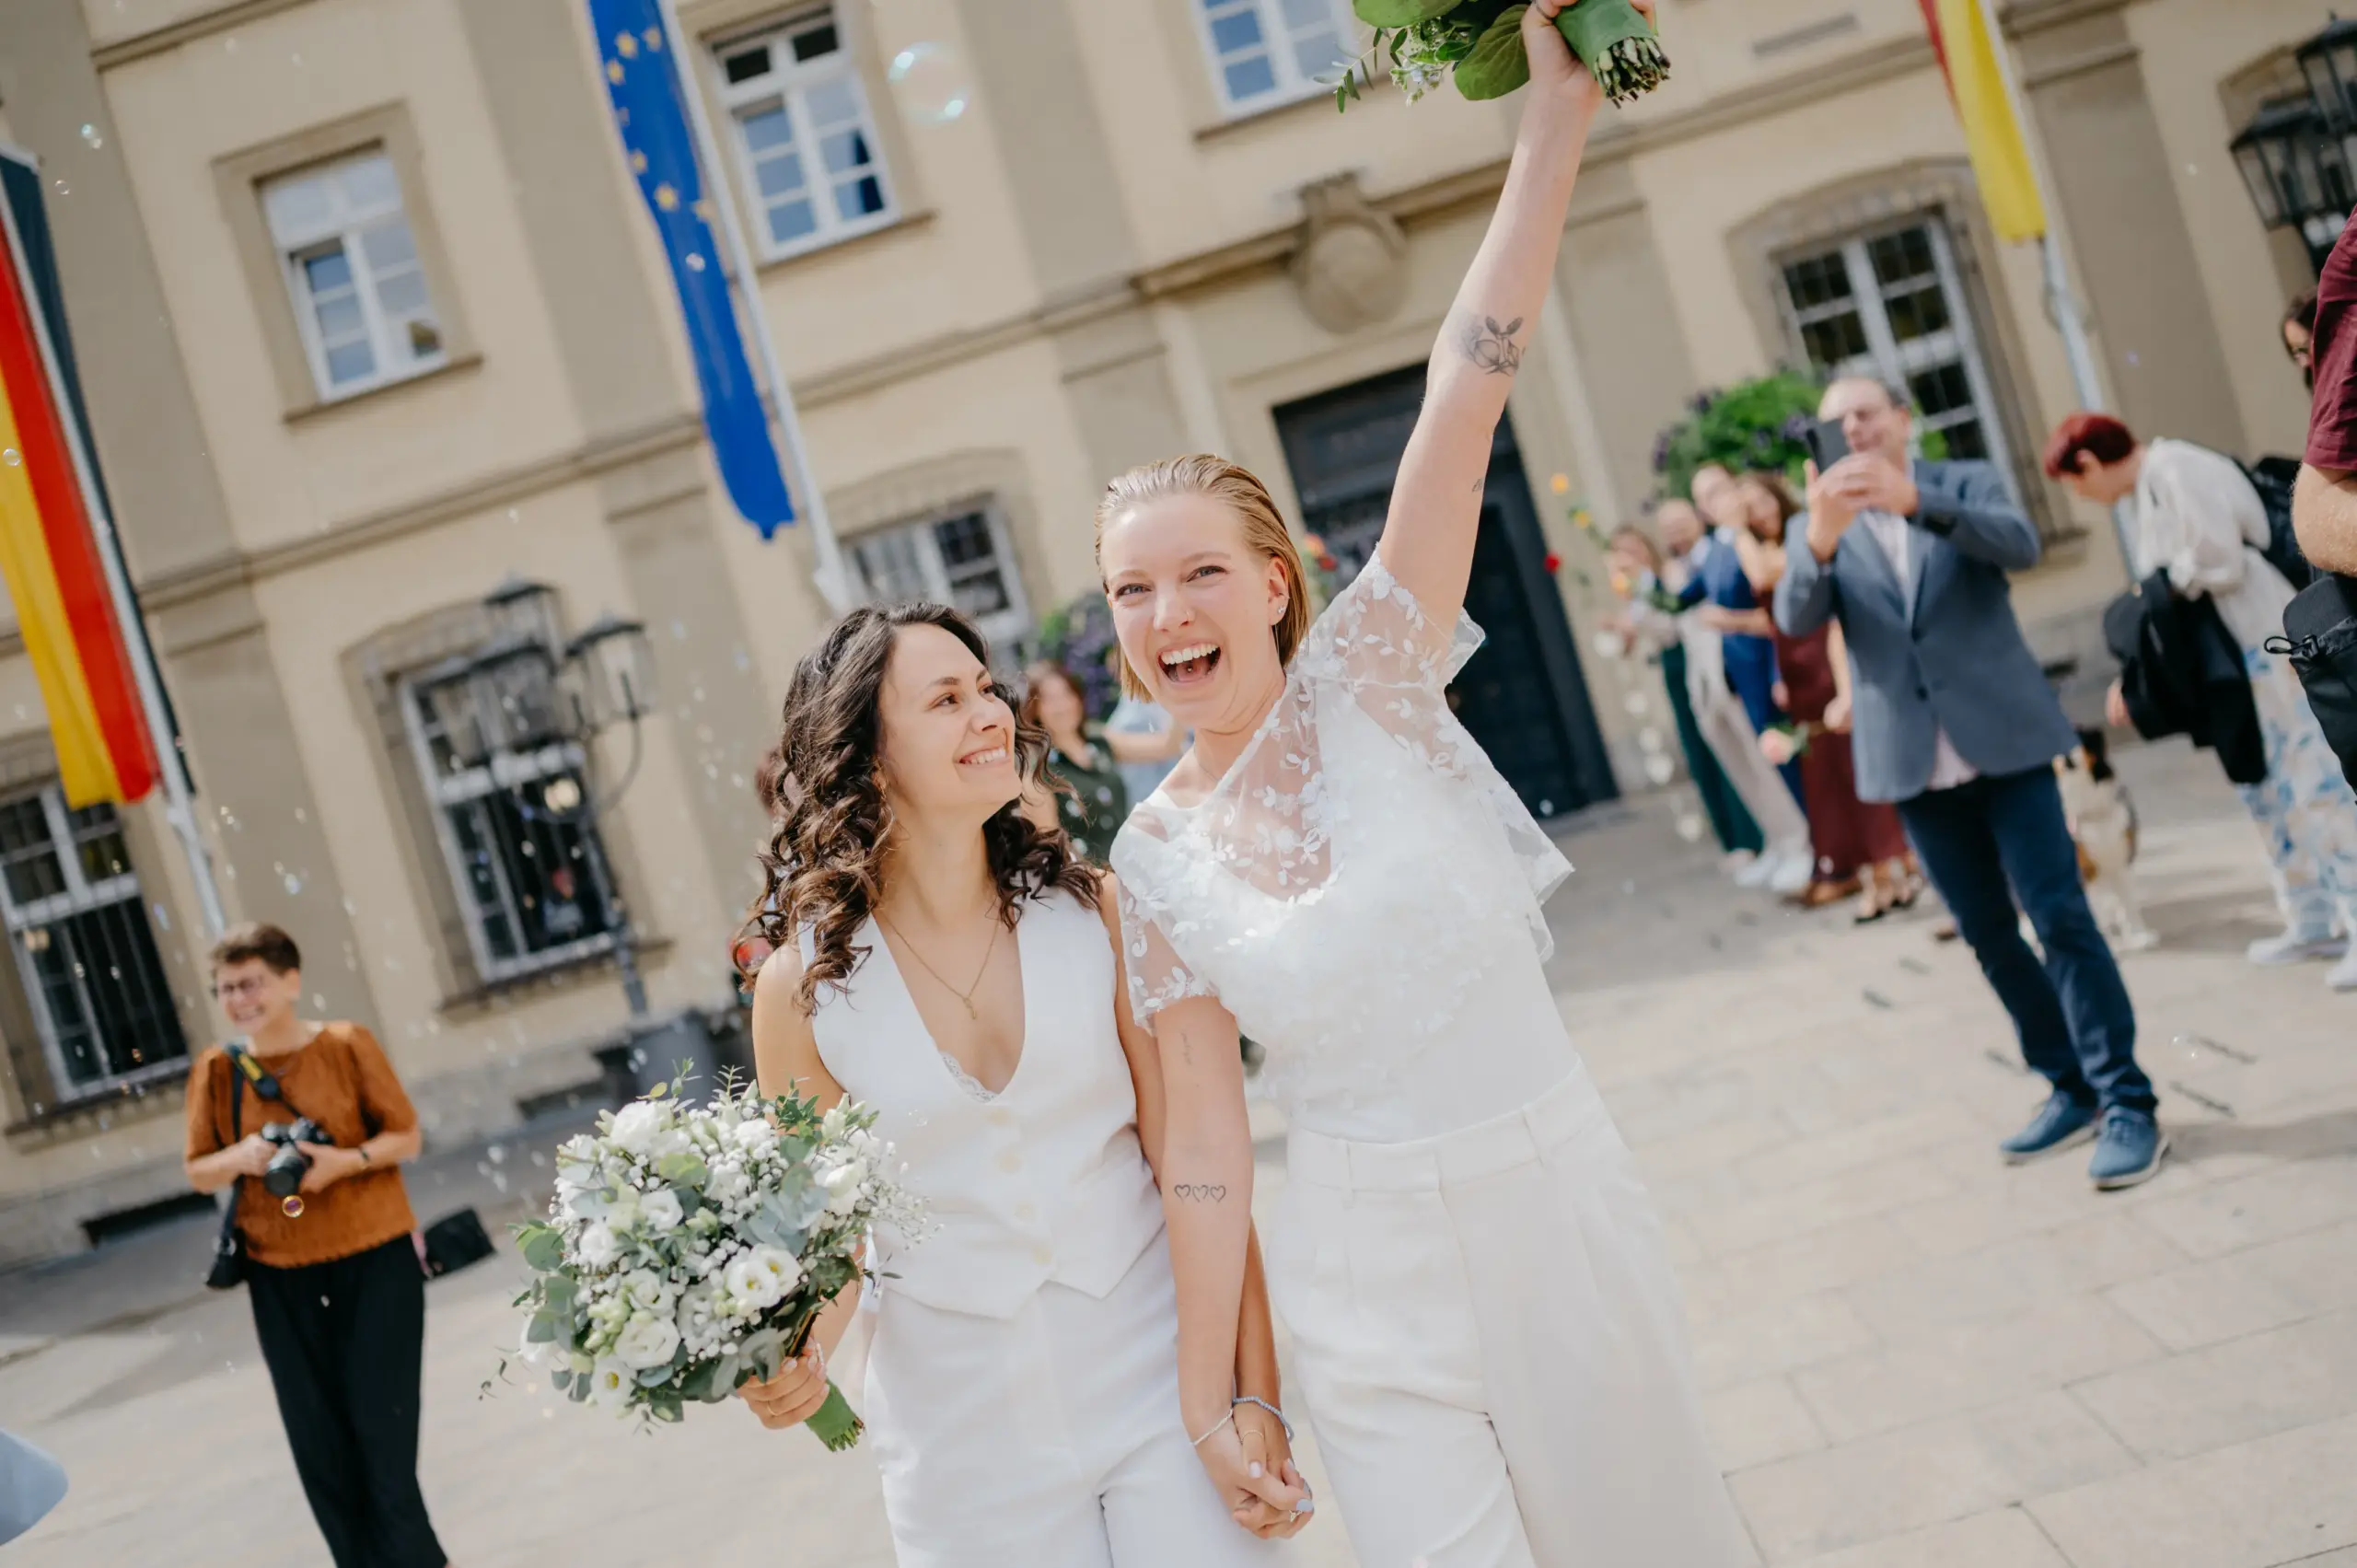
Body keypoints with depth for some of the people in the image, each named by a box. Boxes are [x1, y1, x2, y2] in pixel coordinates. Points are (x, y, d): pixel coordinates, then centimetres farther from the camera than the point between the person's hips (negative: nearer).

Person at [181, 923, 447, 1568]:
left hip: (376, 1256, -2)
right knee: (316, 1433, 8)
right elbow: (199, 1172, 4)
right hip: (280, 1273, 3)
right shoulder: (216, 1069, -1)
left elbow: (406, 1136, -4)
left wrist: (345, 1160, -22)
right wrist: (240, 1158, -17)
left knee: (380, 1418, 1)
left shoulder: (348, 1044, -7)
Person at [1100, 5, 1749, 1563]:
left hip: (1560, 1201, 0)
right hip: (1368, 1275, 1)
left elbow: (1463, 404, -20)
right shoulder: (1155, 858, -4)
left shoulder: (1365, 678, -9)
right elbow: (1202, 1135, -1)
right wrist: (1209, 1393, 1)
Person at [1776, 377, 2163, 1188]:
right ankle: (2072, 1088, 23)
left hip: (2004, 740, -2)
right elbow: (1795, 620, -11)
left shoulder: (1966, 482, 4)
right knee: (1989, 934, 10)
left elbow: (2020, 546, -17)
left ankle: (2129, 1104, 0)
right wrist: (1820, 535, -32)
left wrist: (1915, 498, -32)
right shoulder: (1814, 528, 7)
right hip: (1916, 763, 3)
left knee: (2060, 917, -7)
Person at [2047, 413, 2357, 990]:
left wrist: (2163, 582, -3)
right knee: (2261, 785, 14)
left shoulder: (2174, 469, -15)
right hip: (2230, 655, 10)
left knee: (2310, 780, -8)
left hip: (2265, 645, -10)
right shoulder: (2149, 485, 15)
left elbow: (2220, 564, -20)